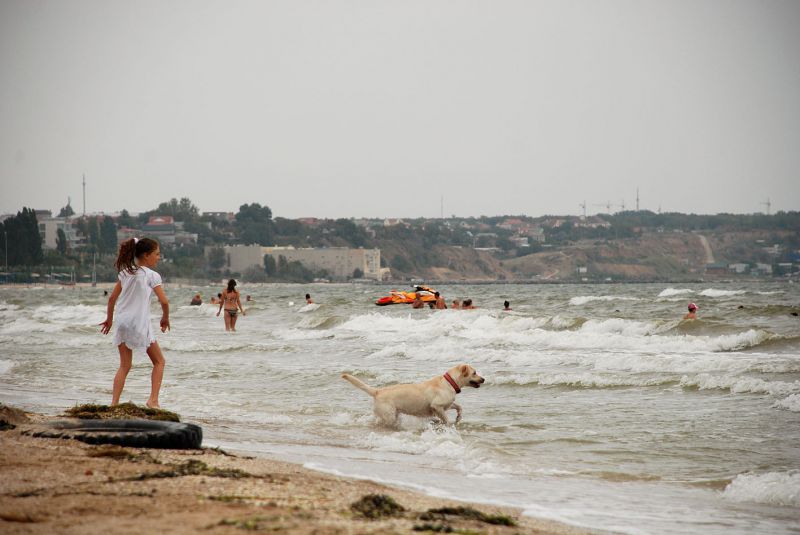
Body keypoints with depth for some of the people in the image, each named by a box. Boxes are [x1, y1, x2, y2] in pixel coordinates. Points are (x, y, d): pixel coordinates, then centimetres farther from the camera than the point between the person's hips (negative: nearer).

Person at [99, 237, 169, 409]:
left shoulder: (125, 272, 11)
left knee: (125, 365, 11)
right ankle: (153, 400, -2)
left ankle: (114, 403, -1)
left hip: (122, 322, 5)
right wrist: (165, 318, 8)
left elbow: (112, 298, 12)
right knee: (159, 361, 10)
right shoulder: (152, 275, -5)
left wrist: (109, 319, 23)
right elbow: (164, 301, -10)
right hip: (139, 323, -5)